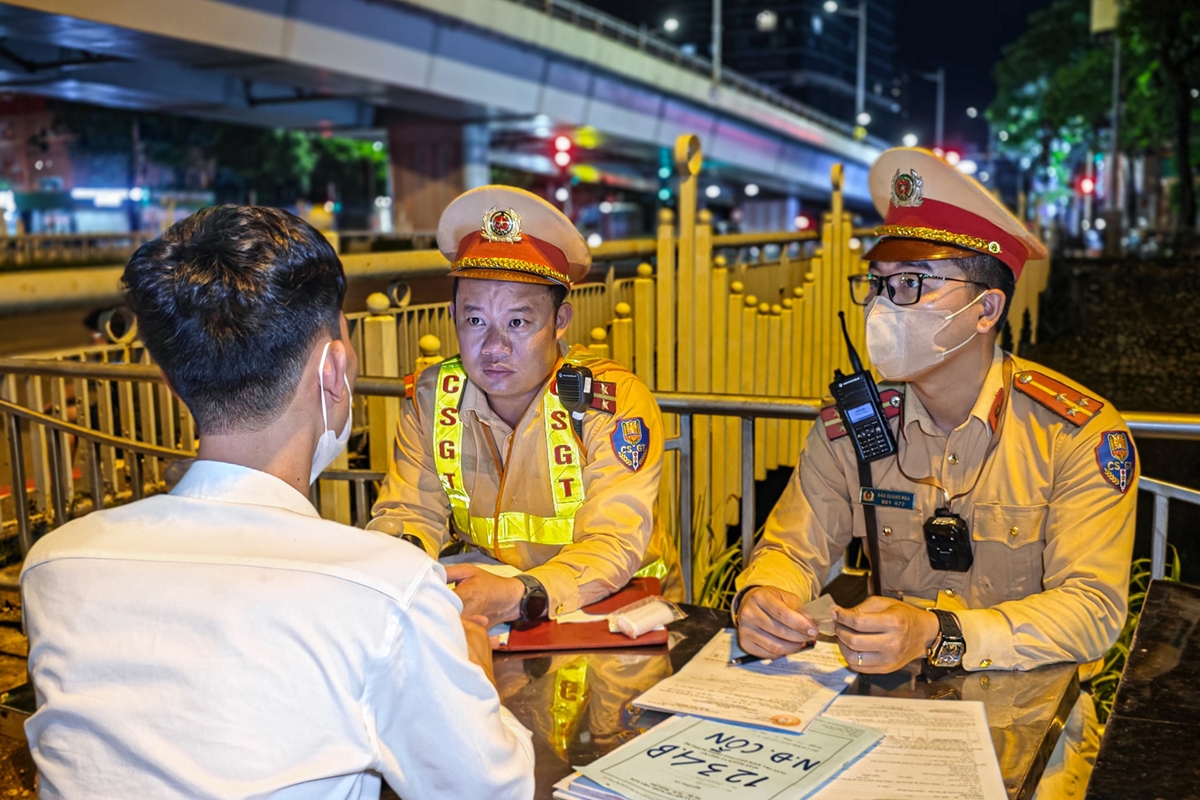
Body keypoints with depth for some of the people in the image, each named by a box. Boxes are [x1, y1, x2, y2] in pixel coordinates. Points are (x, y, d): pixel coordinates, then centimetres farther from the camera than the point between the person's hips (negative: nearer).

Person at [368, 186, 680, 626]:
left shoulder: (617, 403, -15)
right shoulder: (431, 397, -1)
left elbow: (612, 544, -21)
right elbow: (410, 511, 2)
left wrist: (521, 596, -40)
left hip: (617, 609, -2)